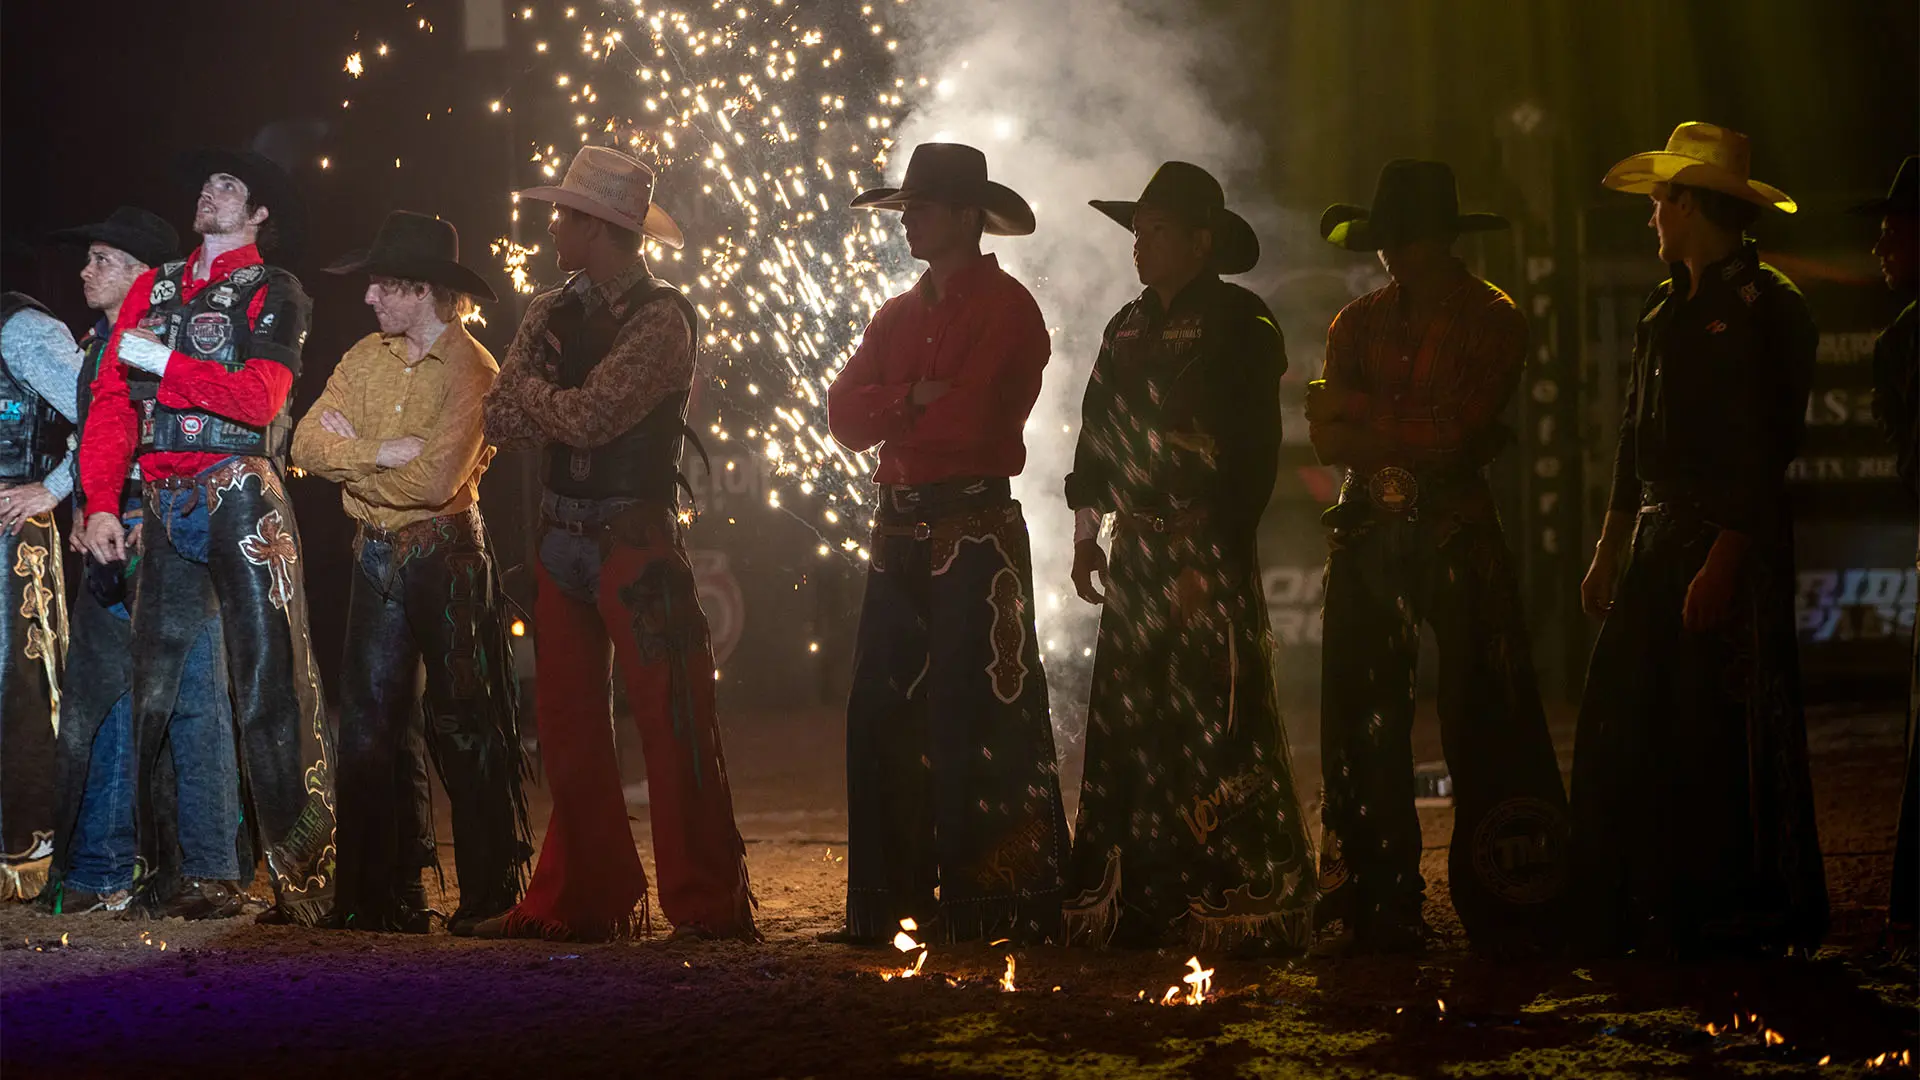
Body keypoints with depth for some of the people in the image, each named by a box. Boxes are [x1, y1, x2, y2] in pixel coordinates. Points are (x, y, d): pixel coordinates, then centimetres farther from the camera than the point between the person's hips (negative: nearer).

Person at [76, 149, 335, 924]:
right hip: (165, 509, 5)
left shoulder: (272, 294, 6)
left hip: (241, 501, -5)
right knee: (152, 692, 3)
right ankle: (170, 877, 9)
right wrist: (100, 502, -1)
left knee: (268, 692, -9)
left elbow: (261, 397, -11)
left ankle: (303, 880, -9)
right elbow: (113, 399, 10)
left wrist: (164, 361, -10)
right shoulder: (153, 289, 19)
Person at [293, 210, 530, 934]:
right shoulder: (368, 358, 8)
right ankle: (385, 893, 13)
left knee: (461, 722, 0)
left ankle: (491, 893, 10)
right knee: (372, 719, 6)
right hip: (377, 557, 6)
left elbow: (433, 480, -23)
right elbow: (308, 443, -1)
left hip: (446, 556, -6)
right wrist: (382, 454, -16)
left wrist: (350, 457, -10)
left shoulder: (471, 370, -13)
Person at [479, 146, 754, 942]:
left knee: (673, 726, -7)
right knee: (568, 727, 9)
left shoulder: (663, 319, -10)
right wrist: (566, 411, -15)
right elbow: (500, 420, 2)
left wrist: (534, 393, -3)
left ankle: (708, 905, -3)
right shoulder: (551, 314, 12)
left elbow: (590, 416, -20)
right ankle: (580, 899, 17)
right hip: (562, 539, 7)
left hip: (635, 539, -7)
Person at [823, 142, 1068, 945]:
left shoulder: (1008, 308, -5)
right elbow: (844, 412, 5)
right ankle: (886, 901, 12)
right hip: (901, 537, 7)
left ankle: (993, 902, -2)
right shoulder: (897, 316, 17)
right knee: (881, 713, 6)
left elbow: (973, 416, -16)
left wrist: (890, 414, -3)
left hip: (977, 531, -7)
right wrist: (918, 401, -11)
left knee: (973, 721, -7)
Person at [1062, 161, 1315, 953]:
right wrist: (1087, 534, 11)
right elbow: (1096, 436, 19)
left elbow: (1253, 453, -11)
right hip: (1137, 548, 7)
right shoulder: (1128, 328, 16)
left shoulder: (1240, 326, -6)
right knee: (1128, 724, 7)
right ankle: (1136, 900, 13)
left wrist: (1209, 559, -17)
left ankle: (1232, 907, -2)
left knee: (1214, 727, -7)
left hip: (1207, 552, -7)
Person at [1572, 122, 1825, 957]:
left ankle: (1738, 920, 4)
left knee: (1721, 739, -5)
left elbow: (1767, 447, -15)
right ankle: (1638, 918, 9)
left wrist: (1724, 559, -21)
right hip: (1657, 543, 8)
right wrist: (1610, 550, 16)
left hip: (1732, 544, -8)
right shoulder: (1666, 311, 17)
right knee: (1623, 729, 4)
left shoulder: (1768, 308, -8)